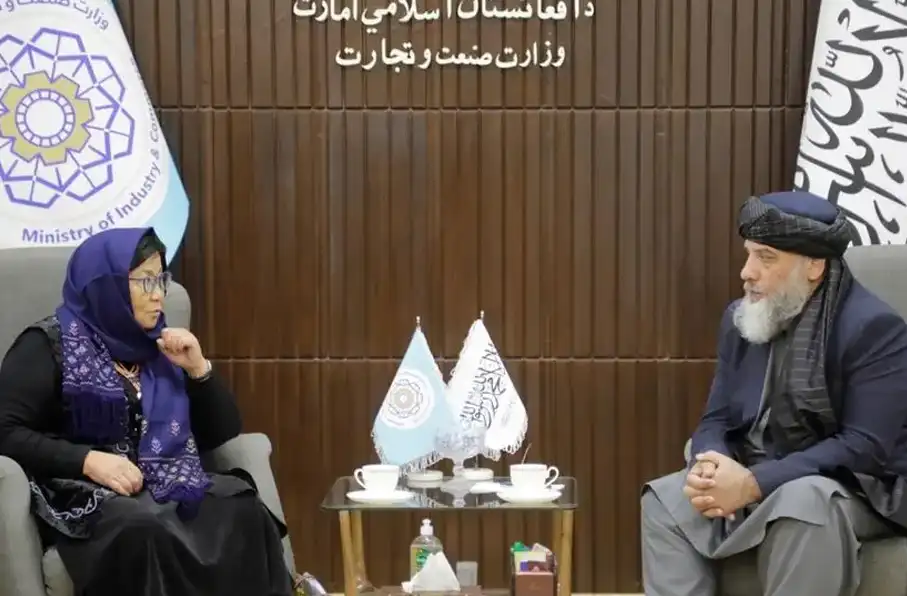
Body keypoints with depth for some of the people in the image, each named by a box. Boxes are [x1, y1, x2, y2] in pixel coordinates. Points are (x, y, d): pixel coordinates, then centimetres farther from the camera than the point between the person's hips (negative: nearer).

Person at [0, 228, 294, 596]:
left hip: (170, 487, 4)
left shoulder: (158, 346, 16)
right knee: (145, 533, -38)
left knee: (243, 515, -27)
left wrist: (198, 369, 1)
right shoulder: (50, 345, 2)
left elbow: (222, 434, 17)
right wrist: (87, 460, -19)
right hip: (88, 494, -4)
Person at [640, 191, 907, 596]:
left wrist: (755, 483, -28)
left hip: (851, 489, -6)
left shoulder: (874, 328, -16)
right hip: (753, 477, 6)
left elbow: (865, 445, -23)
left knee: (803, 503, -37)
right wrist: (709, 466, -19)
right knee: (664, 502, -11)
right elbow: (717, 418, 7)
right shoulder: (741, 318, 4)